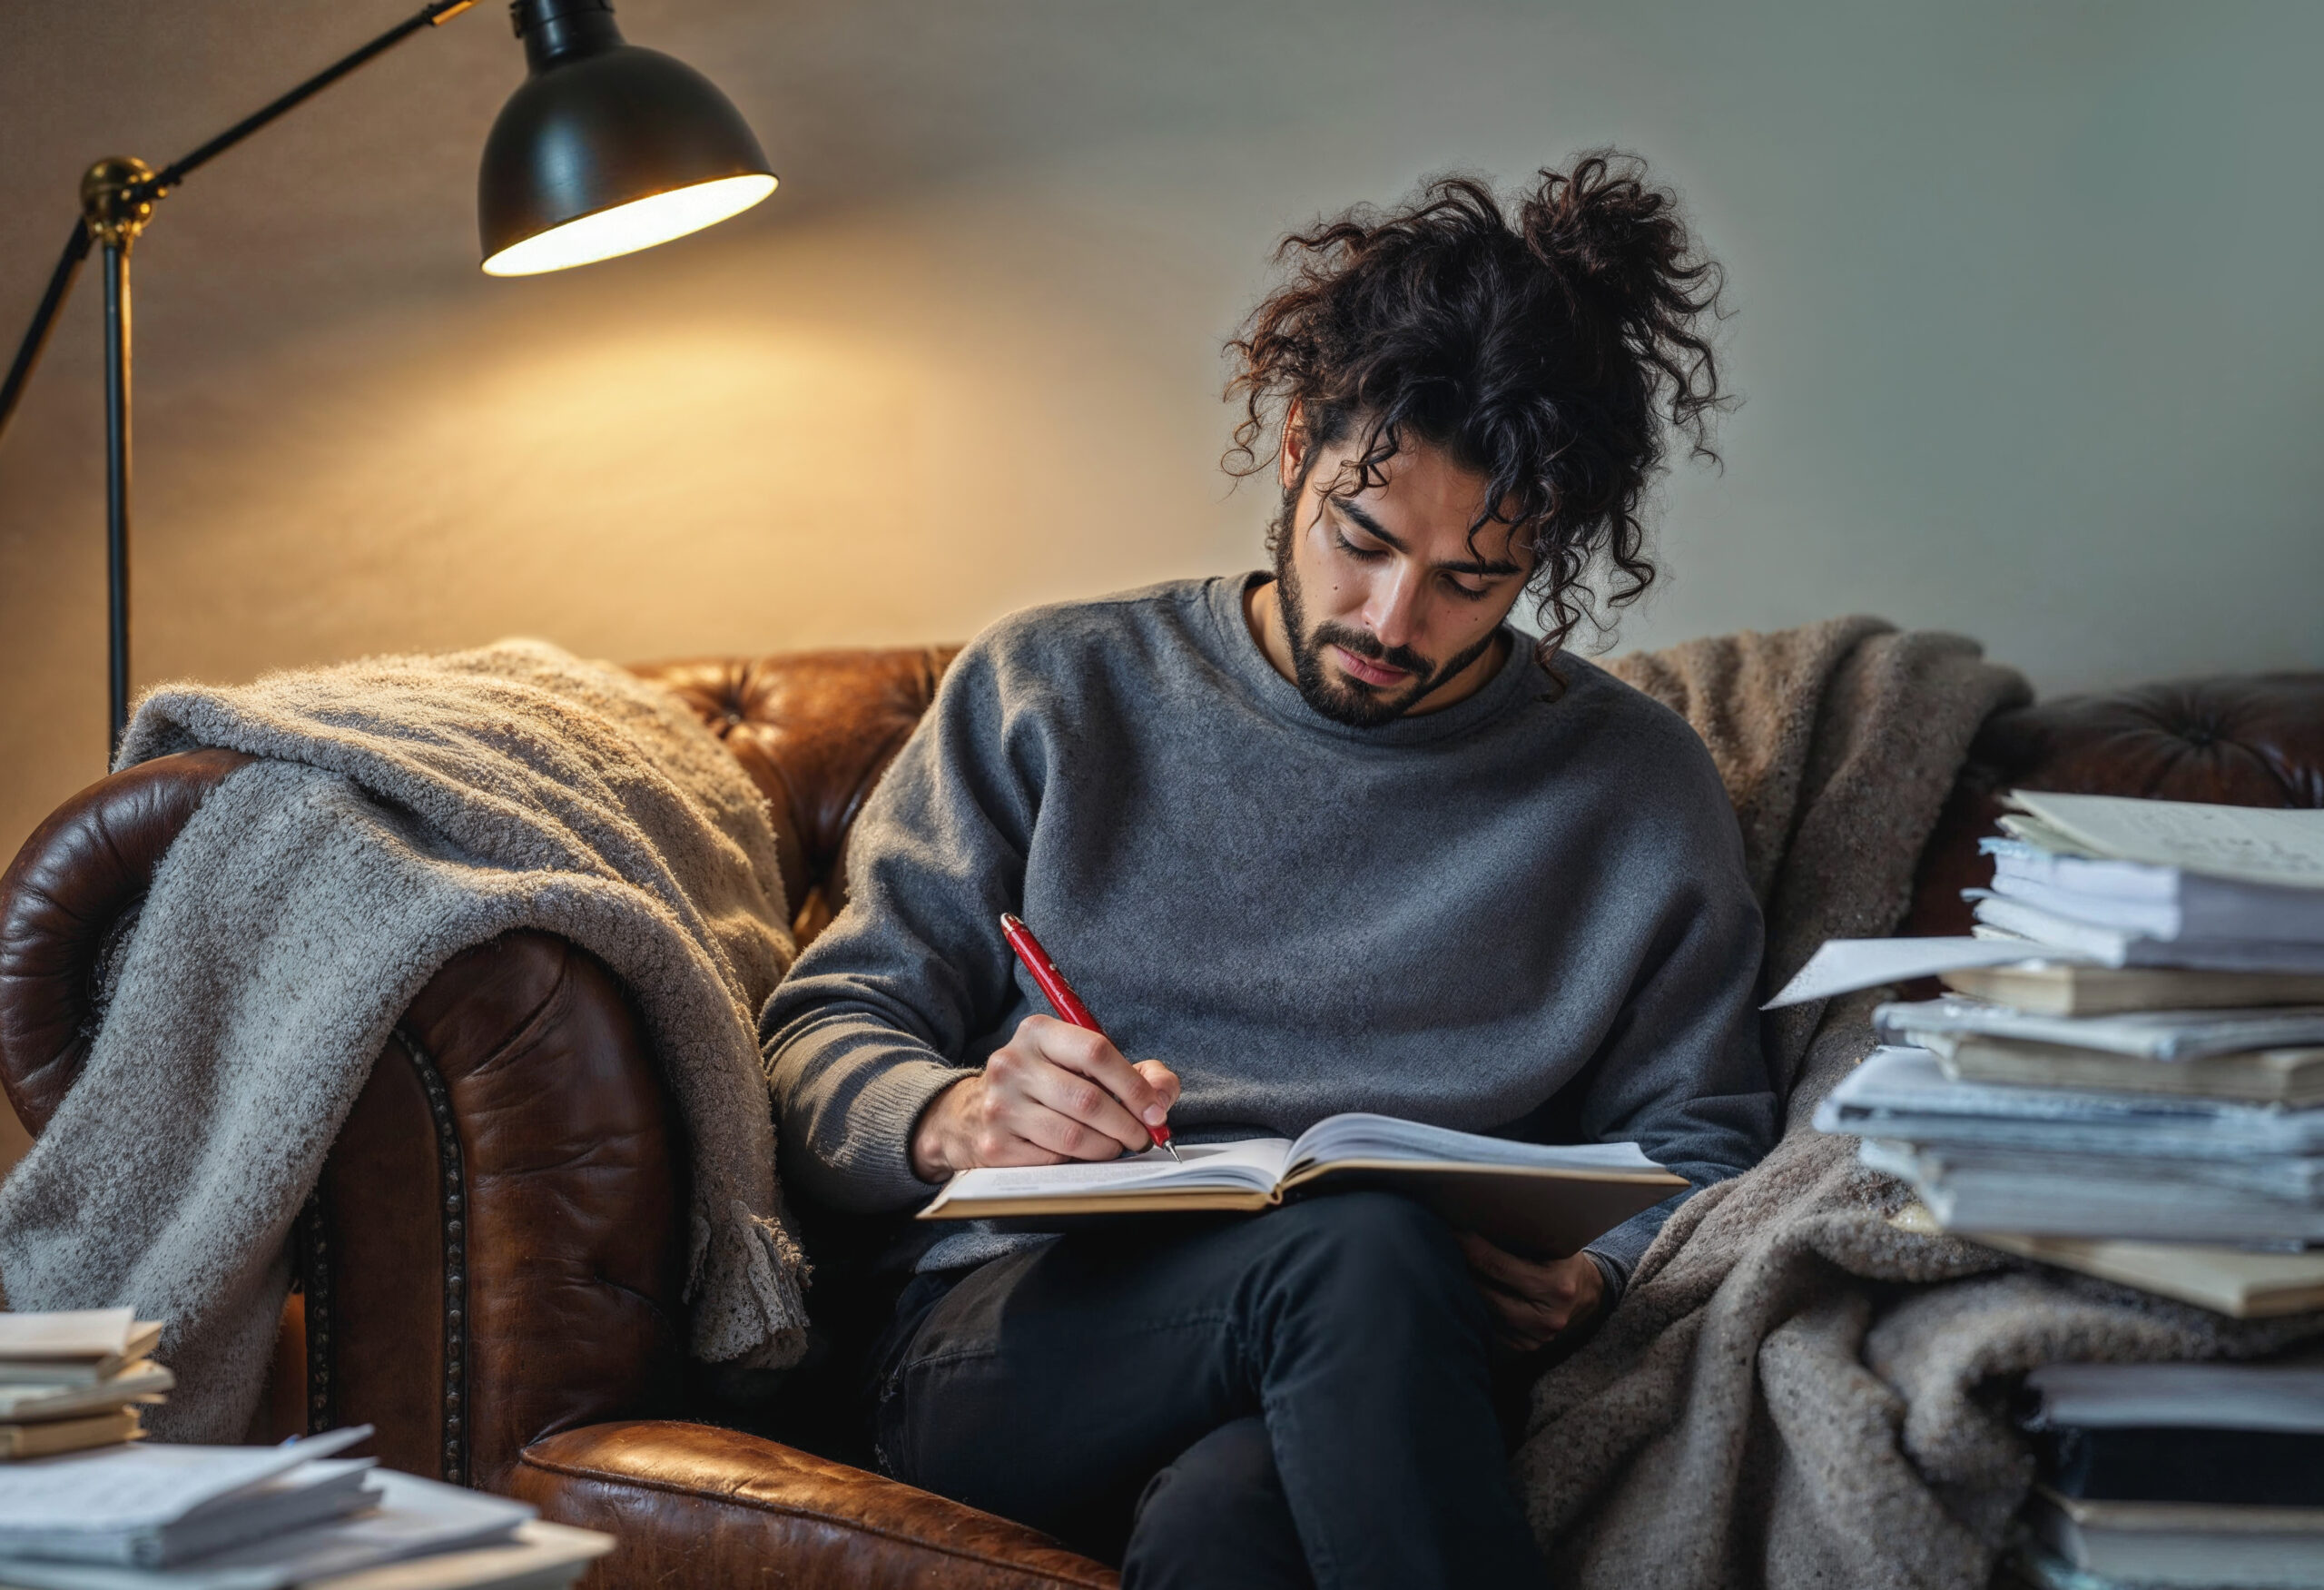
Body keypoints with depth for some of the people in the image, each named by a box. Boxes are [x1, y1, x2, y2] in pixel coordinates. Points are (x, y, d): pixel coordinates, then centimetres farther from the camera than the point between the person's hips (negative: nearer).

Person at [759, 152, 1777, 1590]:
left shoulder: (1642, 794, 14)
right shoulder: (1050, 694, 12)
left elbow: (1697, 1154, 17)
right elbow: (820, 1047, 11)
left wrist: (1593, 1282, -7)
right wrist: (956, 1119, -13)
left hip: (1389, 1388, -1)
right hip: (1011, 1344, 1)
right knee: (1363, 1245, -35)